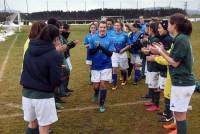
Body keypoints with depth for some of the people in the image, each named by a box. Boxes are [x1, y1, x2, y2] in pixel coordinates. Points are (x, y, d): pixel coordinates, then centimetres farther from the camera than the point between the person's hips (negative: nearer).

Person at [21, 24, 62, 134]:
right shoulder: (54, 56, -17)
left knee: (32, 123, 23)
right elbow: (56, 81, -17)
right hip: (43, 95, -6)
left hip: (27, 92, 6)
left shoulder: (29, 49, 1)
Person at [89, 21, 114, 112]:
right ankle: (96, 93, 42)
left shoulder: (109, 39, -4)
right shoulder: (93, 38, 0)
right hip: (95, 66, 1)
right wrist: (96, 47, -19)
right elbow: (90, 52, 0)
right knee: (96, 86, 6)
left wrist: (101, 47, -22)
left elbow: (110, 54, -8)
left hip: (106, 66, -1)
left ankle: (102, 104, 13)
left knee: (103, 85, -3)